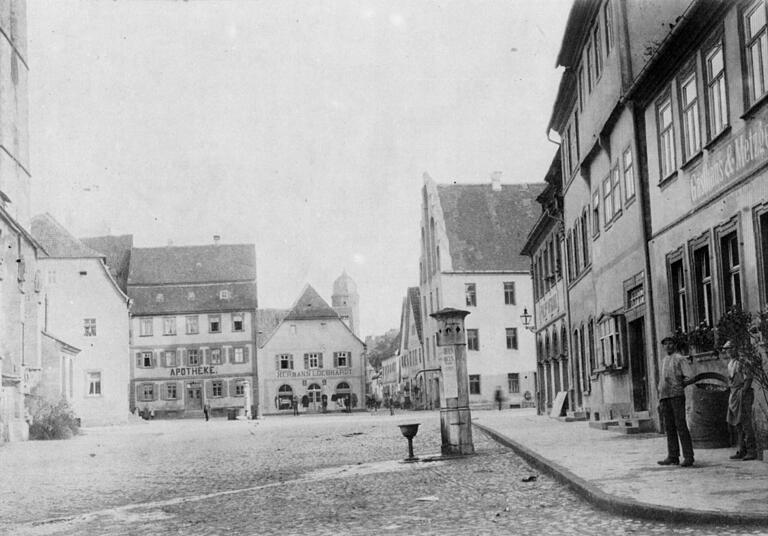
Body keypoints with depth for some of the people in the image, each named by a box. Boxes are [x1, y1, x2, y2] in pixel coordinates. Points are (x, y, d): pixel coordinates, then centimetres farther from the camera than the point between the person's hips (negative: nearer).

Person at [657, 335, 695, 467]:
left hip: (677, 395, -7)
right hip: (664, 396, 7)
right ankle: (673, 456, 9)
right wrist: (660, 399, 20)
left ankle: (688, 457, -8)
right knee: (669, 427, 6)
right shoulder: (664, 360, 22)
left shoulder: (679, 358, 0)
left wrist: (681, 383, -18)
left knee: (681, 425, -9)